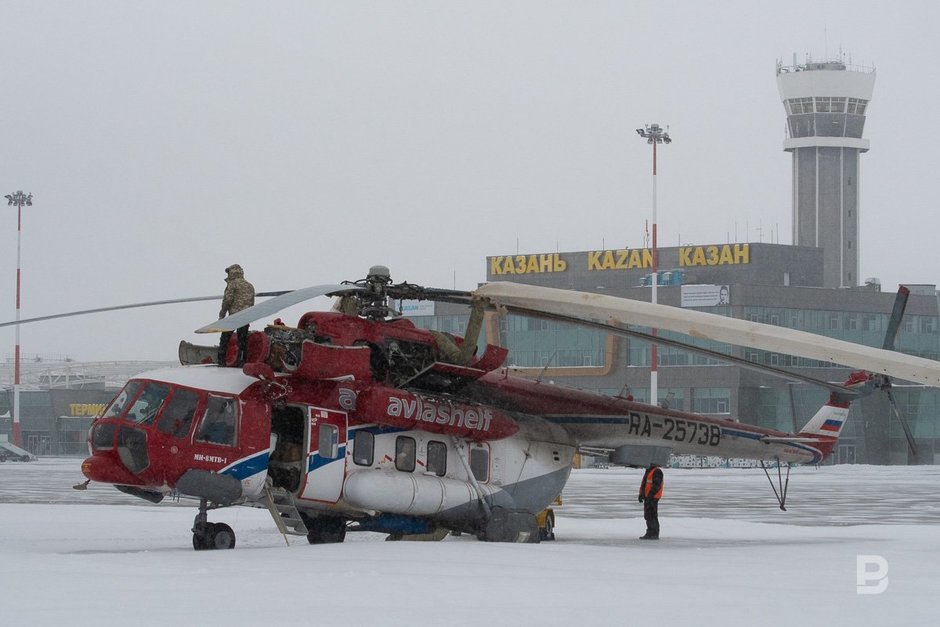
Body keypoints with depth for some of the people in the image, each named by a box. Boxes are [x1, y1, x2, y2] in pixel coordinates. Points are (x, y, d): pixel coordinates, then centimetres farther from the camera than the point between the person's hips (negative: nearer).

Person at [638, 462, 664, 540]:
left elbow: (657, 484, -21)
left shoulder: (657, 471, -12)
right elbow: (644, 483, 25)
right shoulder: (648, 471, 19)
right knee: (647, 515, 12)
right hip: (647, 496, 10)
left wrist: (651, 494, -25)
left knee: (652, 515, -10)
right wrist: (641, 494, 19)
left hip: (653, 497, -10)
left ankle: (655, 534, -8)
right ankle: (650, 533, 18)